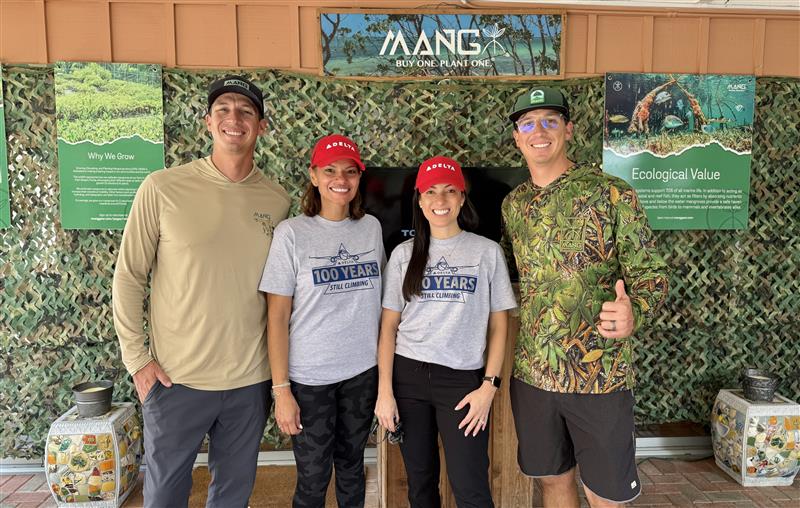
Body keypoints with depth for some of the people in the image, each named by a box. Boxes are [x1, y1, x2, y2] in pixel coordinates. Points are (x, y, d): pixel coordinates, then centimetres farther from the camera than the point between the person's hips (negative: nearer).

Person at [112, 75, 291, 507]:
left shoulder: (277, 200, -1)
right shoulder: (162, 188, -9)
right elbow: (129, 276, -3)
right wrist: (137, 358, -4)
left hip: (251, 380, 3)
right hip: (176, 378, -2)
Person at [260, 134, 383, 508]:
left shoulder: (371, 227, 2)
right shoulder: (292, 233, -10)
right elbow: (278, 317, -10)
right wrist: (281, 389, -11)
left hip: (363, 371, 4)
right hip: (310, 377, -3)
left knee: (351, 464, 20)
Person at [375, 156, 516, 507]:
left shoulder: (487, 252, 1)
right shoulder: (404, 254, 4)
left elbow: (498, 325, 2)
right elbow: (389, 325, 4)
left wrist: (489, 385, -6)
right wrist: (384, 390, -2)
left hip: (462, 379, -2)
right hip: (407, 375, 2)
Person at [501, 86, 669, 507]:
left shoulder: (611, 193, -9)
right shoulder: (512, 204, 6)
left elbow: (650, 273, -9)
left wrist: (634, 315, -30)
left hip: (600, 376, -4)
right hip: (532, 373, 4)